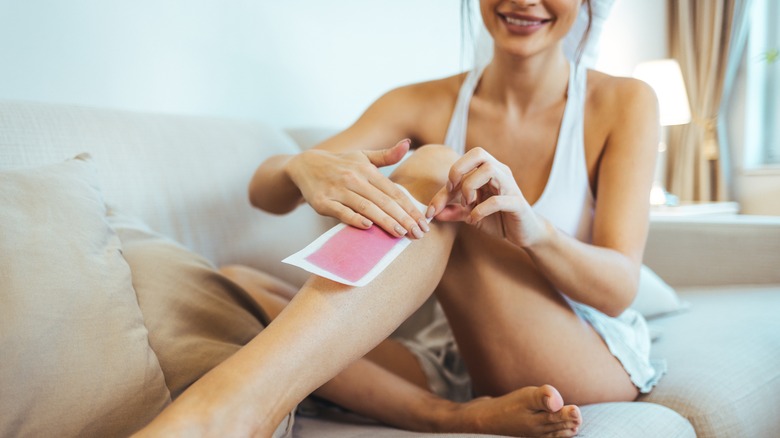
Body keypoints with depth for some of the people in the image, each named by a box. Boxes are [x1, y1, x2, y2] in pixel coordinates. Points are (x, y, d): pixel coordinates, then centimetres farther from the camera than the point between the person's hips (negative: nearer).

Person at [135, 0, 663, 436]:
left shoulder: (623, 102, -2)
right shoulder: (425, 105, 2)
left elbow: (619, 289, -11)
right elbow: (264, 191, -10)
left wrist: (532, 230, -33)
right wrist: (304, 167, -35)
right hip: (460, 365, 3)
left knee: (432, 168, -27)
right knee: (234, 287, -13)